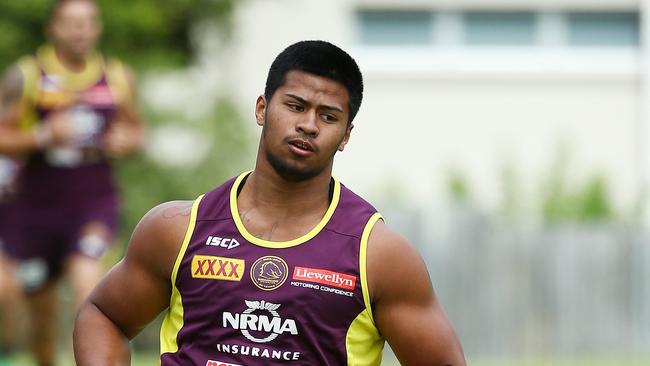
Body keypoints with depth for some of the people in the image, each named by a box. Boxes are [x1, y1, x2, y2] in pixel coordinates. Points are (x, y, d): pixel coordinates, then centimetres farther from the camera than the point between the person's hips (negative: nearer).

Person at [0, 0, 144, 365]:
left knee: (88, 280, -25)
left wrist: (127, 141, -5)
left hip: (95, 201, 0)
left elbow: (136, 129, 18)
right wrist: (43, 136, -23)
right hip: (39, 207, 0)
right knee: (42, 313, 10)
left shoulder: (118, 77, 4)